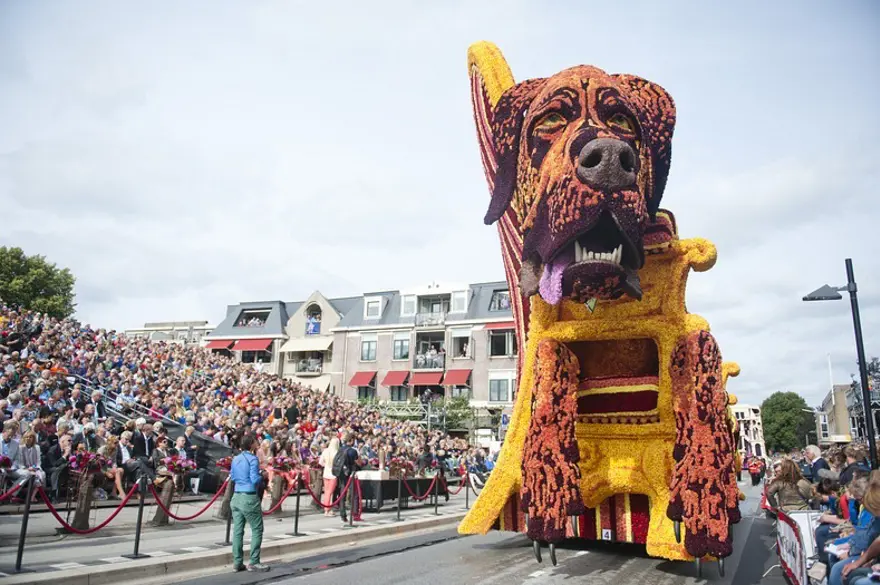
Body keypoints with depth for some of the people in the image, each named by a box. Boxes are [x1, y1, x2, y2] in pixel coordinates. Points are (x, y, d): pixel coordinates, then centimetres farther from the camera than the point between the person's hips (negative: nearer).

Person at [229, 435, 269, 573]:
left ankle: (237, 563, 13)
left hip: (237, 497, 8)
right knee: (257, 529, 2)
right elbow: (255, 480, -18)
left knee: (237, 530, 9)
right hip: (249, 498, -8)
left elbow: (232, 478, 17)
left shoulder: (235, 459, 10)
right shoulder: (253, 459, -13)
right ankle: (254, 562, 3)